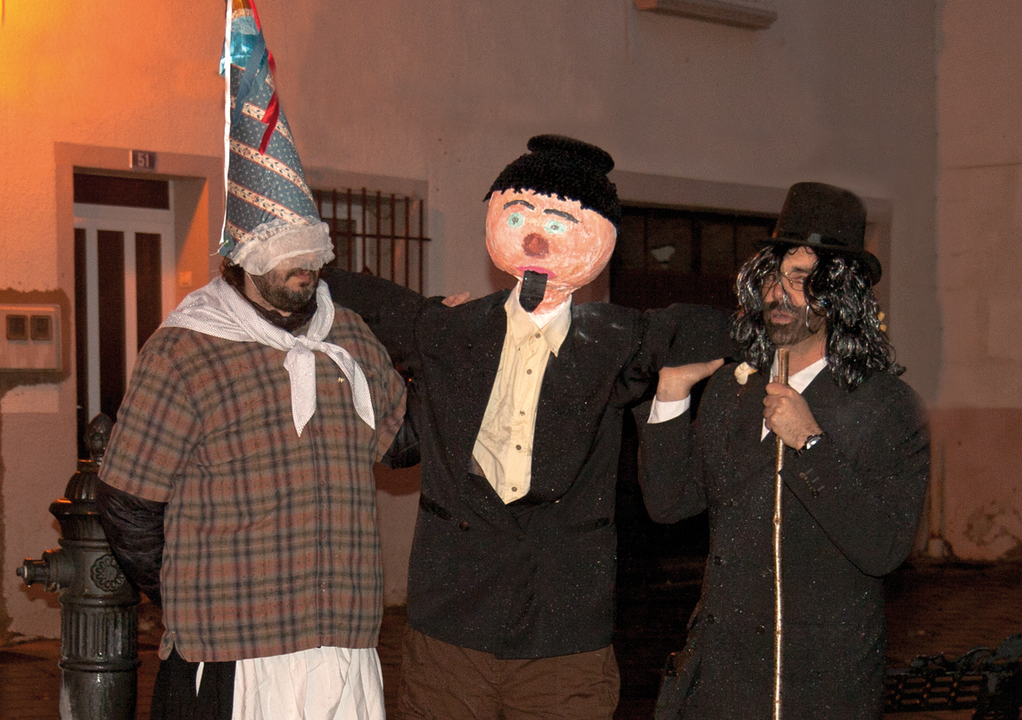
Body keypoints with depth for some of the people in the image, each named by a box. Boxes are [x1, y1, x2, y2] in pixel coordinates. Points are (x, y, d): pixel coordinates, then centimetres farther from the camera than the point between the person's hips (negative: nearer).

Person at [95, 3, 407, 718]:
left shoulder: (346, 333, 11)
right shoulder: (185, 352, -6)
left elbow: (400, 424, 28)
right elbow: (128, 503, -2)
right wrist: (188, 599, 6)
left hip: (347, 642, 5)